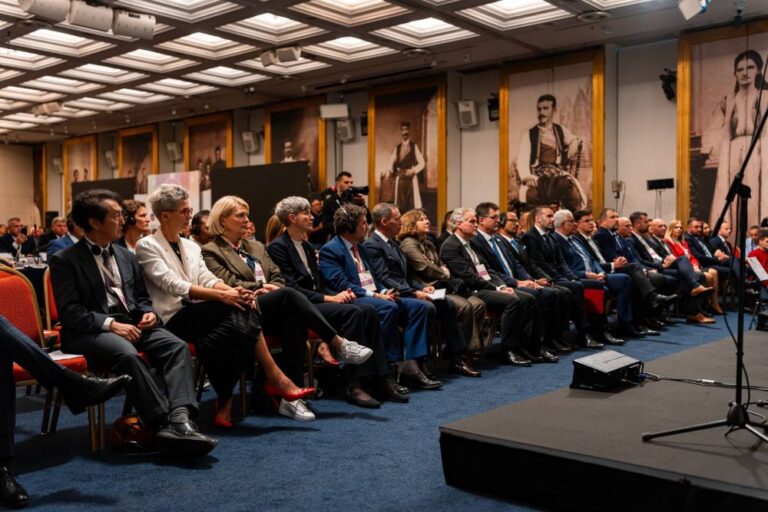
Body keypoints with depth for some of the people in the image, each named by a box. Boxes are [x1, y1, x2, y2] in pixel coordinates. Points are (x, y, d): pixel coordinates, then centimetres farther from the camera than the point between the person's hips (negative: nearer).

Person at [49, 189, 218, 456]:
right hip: (90, 330, -5)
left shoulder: (127, 256, 18)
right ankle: (165, 423, -35)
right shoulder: (65, 260, 0)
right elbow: (69, 311, -10)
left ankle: (180, 417, -39)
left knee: (177, 346, -23)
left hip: (130, 324, 6)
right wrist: (110, 324, -22)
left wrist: (148, 313, 0)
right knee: (127, 354, -38)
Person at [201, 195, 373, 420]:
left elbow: (278, 277, 20)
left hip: (273, 310, 6)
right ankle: (340, 345, -31)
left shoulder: (256, 247, 29)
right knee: (289, 294, -32)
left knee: (295, 318, -32)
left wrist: (271, 289, -2)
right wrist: (261, 287, -6)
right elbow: (228, 283, -6)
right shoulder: (210, 251, 8)